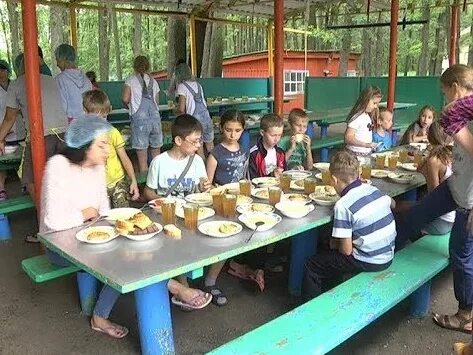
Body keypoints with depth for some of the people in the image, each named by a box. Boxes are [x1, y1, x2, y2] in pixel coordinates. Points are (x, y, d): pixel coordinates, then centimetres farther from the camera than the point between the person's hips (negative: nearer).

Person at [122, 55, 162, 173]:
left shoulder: (131, 80, 5)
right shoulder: (153, 81, 17)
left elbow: (125, 99, -5)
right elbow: (157, 101, 17)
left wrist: (129, 106, 15)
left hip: (139, 118, -4)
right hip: (155, 116, 4)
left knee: (142, 158, 0)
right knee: (156, 155, 12)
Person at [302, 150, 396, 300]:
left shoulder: (342, 206, -22)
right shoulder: (374, 189, -1)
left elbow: (346, 250, -18)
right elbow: (392, 203, 24)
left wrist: (334, 244, 2)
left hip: (368, 263, -8)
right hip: (388, 256, 8)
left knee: (311, 266, 5)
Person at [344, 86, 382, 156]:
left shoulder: (368, 116, 10)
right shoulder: (356, 118, -16)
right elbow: (348, 138, -21)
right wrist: (366, 144, -27)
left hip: (368, 153, 8)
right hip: (356, 154, -8)